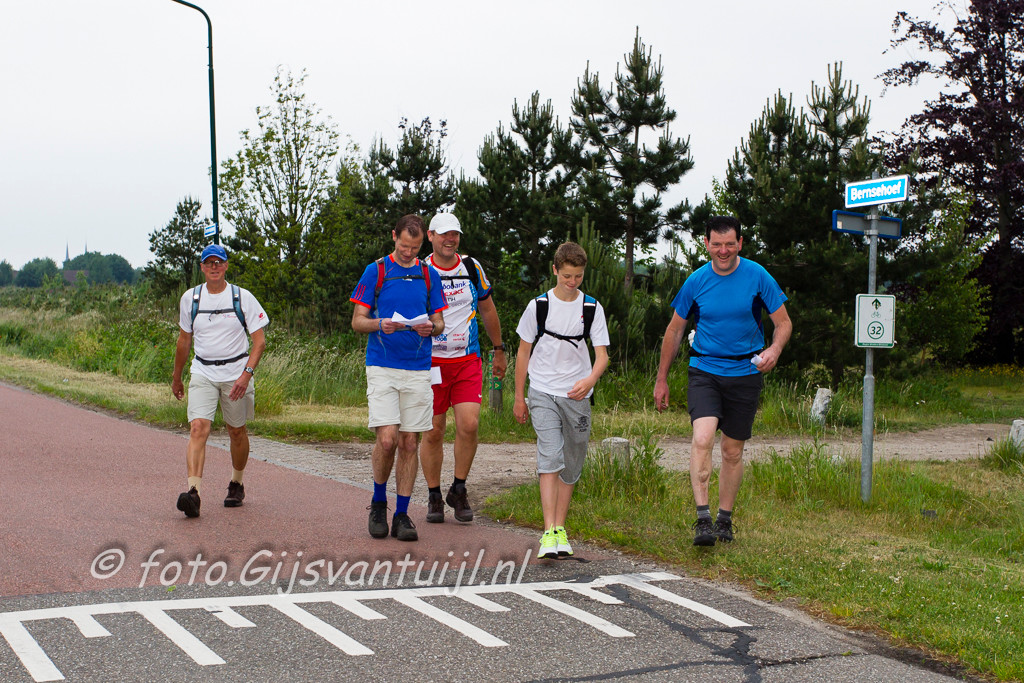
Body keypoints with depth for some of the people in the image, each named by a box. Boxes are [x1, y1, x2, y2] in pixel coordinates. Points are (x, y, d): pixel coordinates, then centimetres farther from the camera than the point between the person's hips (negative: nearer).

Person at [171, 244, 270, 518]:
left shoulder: (242, 297, -3)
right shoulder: (190, 298, 5)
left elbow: (259, 340, -4)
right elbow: (184, 341, 17)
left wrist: (247, 374, -16)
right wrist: (176, 377, 22)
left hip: (236, 373, -1)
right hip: (202, 373, 1)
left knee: (237, 431, 9)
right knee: (198, 428, -16)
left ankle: (237, 484, 31)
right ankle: (194, 492, -25)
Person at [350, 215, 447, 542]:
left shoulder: (429, 275, 11)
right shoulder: (375, 271, 3)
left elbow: (440, 322, 13)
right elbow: (357, 321, 2)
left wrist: (430, 327, -10)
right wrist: (380, 325, -19)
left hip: (418, 370, 3)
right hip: (382, 367, -3)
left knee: (409, 443, 3)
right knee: (387, 439, -12)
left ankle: (402, 514, 11)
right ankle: (378, 502, 11)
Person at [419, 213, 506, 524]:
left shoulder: (472, 268, 6)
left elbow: (487, 310, 18)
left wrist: (499, 350, 21)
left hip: (468, 360, 2)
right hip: (431, 361, -2)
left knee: (469, 424, -12)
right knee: (433, 433, 1)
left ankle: (458, 490, 6)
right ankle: (434, 497, 17)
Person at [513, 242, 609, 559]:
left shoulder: (592, 308, 2)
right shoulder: (538, 306, 0)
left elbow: (602, 355, 0)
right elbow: (523, 352, 7)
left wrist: (589, 381, -21)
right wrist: (519, 398, 7)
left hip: (577, 396, 2)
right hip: (543, 393, -2)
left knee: (571, 466, 7)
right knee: (550, 458, -17)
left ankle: (560, 529, 20)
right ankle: (549, 533, -21)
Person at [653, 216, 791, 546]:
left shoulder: (757, 277, -3)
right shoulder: (696, 281, -1)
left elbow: (784, 323, 2)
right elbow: (675, 330, 10)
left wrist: (774, 350, -21)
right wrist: (662, 379, 12)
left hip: (745, 373, 0)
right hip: (704, 371, 0)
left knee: (733, 451, 7)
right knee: (702, 439, -21)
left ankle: (724, 519, 24)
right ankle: (703, 519, -22)